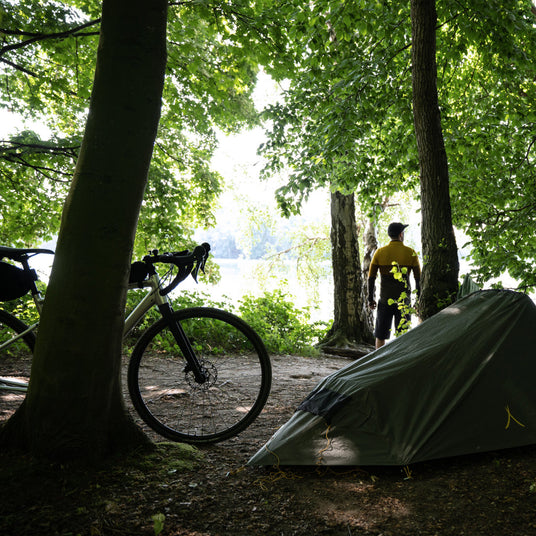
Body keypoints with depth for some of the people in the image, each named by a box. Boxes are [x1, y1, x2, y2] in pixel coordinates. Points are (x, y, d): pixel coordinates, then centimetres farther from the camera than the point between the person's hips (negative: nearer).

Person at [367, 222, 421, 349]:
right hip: (404, 300, 0)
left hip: (384, 300, 1)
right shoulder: (410, 253, -1)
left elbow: (371, 278, 1)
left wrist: (370, 299, 8)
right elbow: (418, 279, 0)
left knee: (380, 335, 8)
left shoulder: (380, 252, 1)